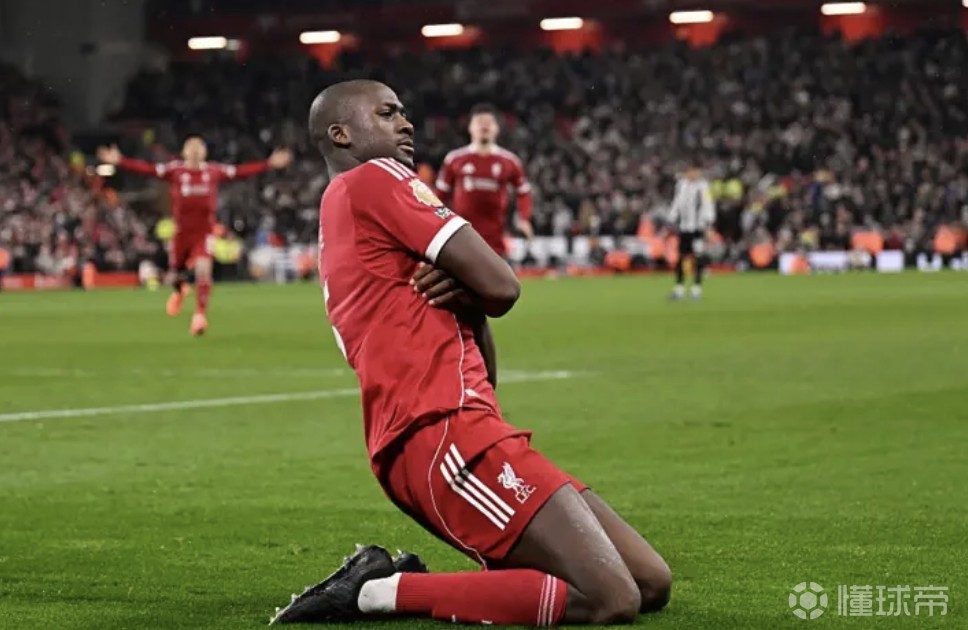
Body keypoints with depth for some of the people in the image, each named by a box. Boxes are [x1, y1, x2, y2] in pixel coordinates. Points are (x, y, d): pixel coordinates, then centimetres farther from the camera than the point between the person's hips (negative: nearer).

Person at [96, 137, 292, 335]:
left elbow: (242, 171, 8)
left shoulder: (215, 171, 3)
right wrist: (119, 161, -18)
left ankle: (200, 314, -9)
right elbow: (146, 168, -9)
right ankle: (179, 290, 48)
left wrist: (270, 163, 6)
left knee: (203, 269, -19)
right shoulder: (175, 170, -2)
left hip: (205, 232, 0)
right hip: (181, 231, 0)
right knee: (174, 274, 9)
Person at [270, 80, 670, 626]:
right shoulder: (374, 180, -2)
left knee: (651, 583, 6)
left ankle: (399, 580, 5)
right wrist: (470, 293, 15)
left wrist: (463, 295, -1)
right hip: (444, 434, -10)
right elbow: (502, 288, -8)